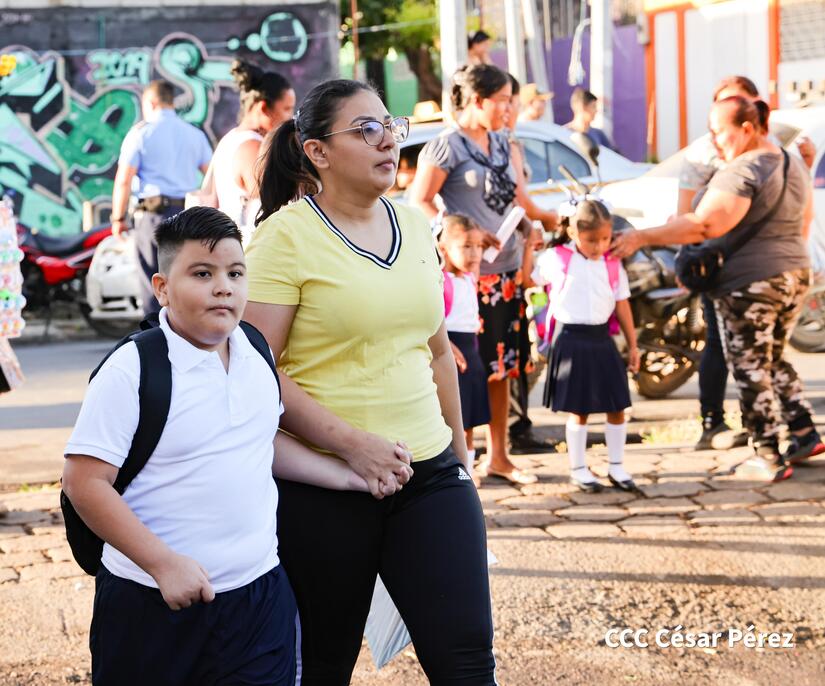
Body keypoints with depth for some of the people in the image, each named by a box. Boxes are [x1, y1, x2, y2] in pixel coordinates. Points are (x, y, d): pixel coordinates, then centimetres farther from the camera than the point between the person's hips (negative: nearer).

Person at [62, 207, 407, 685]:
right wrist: (164, 562, -20)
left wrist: (348, 476, 14)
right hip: (154, 604, -4)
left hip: (259, 592, 5)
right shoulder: (131, 372, -15)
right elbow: (86, 483, -17)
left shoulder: (257, 355, 5)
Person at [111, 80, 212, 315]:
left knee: (154, 285, 0)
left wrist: (118, 218, -1)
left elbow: (123, 180, -8)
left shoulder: (141, 132, -2)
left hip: (154, 214, -4)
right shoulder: (195, 134, 11)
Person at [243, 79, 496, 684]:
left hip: (430, 475, 5)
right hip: (322, 489, -5)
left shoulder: (414, 226, 9)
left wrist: (460, 455, 20)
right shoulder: (286, 235, -9)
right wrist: (349, 441, -20)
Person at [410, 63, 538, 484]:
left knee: (503, 366, 11)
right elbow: (419, 200, -10)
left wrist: (531, 229, 8)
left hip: (507, 268, 8)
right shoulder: (447, 146, -9)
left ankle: (498, 456, 21)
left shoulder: (500, 142, 14)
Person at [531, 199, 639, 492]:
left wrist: (632, 345, 9)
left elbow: (622, 306, 8)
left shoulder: (613, 264, 3)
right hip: (571, 340, -3)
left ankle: (616, 467, 20)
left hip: (602, 340, 4)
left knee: (617, 406, 7)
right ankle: (578, 469, 16)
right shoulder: (555, 259, -5)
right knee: (579, 409, 3)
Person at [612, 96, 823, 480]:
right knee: (774, 361, 23)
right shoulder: (793, 165, 12)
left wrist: (641, 238, -27)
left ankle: (769, 459, 5)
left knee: (751, 372, 1)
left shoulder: (741, 171, -17)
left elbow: (705, 225, -27)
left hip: (748, 285, -9)